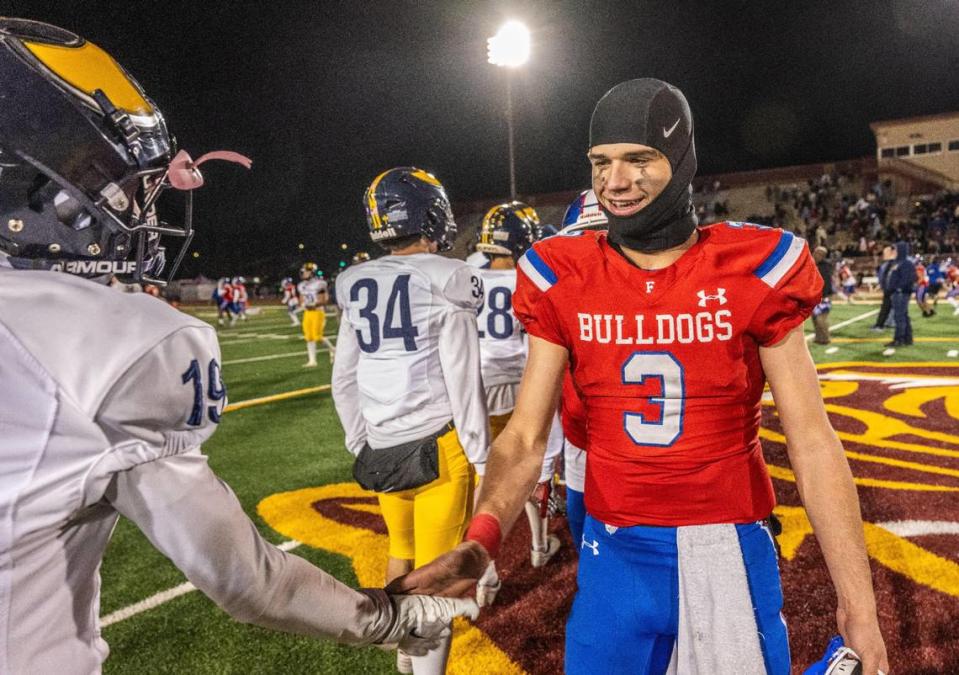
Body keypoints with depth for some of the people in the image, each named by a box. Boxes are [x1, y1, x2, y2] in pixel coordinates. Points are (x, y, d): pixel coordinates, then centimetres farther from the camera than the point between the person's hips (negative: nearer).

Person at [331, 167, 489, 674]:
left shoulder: (356, 286, 6)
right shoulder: (444, 281, -11)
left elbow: (344, 382, 11)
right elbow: (463, 383, -12)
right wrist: (481, 458, -3)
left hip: (381, 449, 6)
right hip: (438, 446, -6)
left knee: (402, 551, 23)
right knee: (436, 569, 6)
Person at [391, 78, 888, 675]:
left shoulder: (752, 269, -9)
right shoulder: (564, 279, -5)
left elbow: (812, 441, -5)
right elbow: (526, 437, -5)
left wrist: (859, 602, -6)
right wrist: (481, 539, -22)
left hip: (731, 555, -1)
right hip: (615, 554, 2)